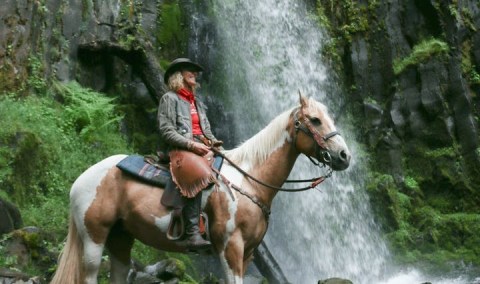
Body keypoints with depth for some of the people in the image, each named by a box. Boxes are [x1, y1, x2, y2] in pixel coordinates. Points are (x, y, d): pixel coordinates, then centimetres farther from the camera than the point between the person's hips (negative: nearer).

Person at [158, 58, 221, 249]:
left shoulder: (197, 102, 28)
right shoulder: (170, 98, 5)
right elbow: (166, 130, -6)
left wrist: (213, 141, 4)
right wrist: (191, 144, -18)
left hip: (201, 149, 8)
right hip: (178, 150, -8)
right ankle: (192, 234, -41)